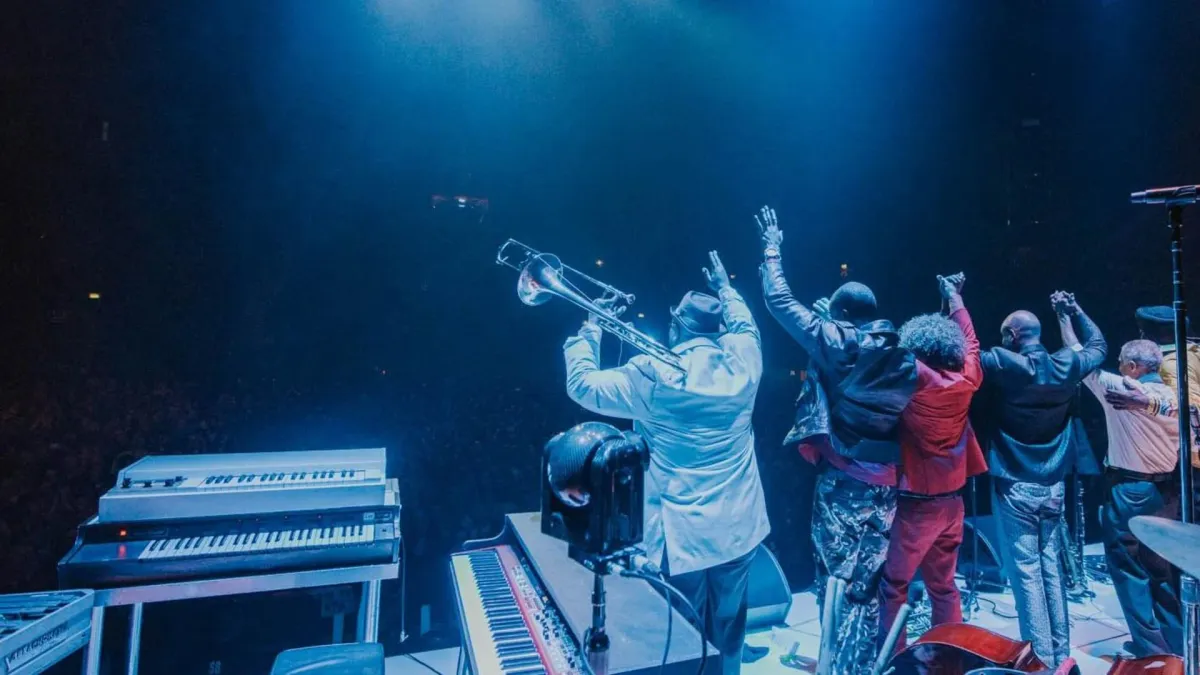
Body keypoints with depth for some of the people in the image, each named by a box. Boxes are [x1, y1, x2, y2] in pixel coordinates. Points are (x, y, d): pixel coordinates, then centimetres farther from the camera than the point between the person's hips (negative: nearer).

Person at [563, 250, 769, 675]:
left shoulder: (654, 375, -17)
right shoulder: (742, 361, -4)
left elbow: (582, 384, -6)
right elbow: (744, 324, 20)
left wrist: (591, 327, 6)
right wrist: (725, 289, 35)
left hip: (683, 534, -4)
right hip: (737, 527, 5)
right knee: (727, 632, 22)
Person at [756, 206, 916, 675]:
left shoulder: (833, 341, -7)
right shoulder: (902, 357, 6)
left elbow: (779, 302, -1)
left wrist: (772, 249, 10)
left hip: (840, 482, -5)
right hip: (884, 484, 5)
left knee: (837, 579, 4)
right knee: (867, 583, 13)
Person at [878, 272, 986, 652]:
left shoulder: (914, 375, -15)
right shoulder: (965, 379, 0)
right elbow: (971, 341, 18)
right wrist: (955, 296, 29)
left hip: (914, 503, -6)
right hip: (951, 501, 6)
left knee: (894, 587, 4)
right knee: (944, 586, 17)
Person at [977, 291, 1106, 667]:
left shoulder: (1003, 365, -16)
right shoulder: (1066, 366, 1)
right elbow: (1099, 346, 21)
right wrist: (1075, 310, 28)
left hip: (1015, 489, -6)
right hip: (1054, 487, 6)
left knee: (1026, 573, 1)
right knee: (1051, 569, 15)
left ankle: (1043, 659, 6)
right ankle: (1061, 653, 24)